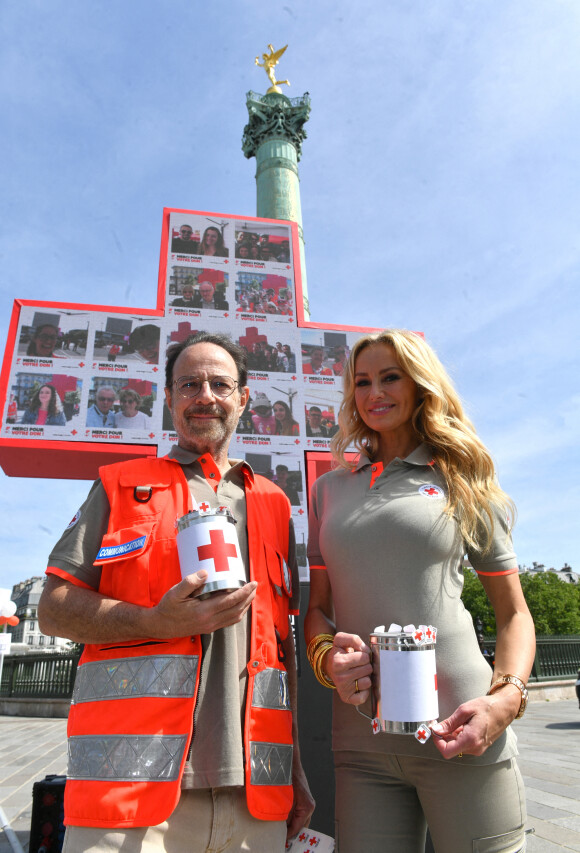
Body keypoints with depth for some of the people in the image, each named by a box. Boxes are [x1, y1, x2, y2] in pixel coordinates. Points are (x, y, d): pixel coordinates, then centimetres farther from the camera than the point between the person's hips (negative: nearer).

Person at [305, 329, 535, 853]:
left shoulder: (464, 481, 4)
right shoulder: (330, 489, 12)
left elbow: (513, 613, 6)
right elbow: (318, 607, 13)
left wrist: (506, 698, -12)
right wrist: (325, 656, -8)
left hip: (457, 734, -2)